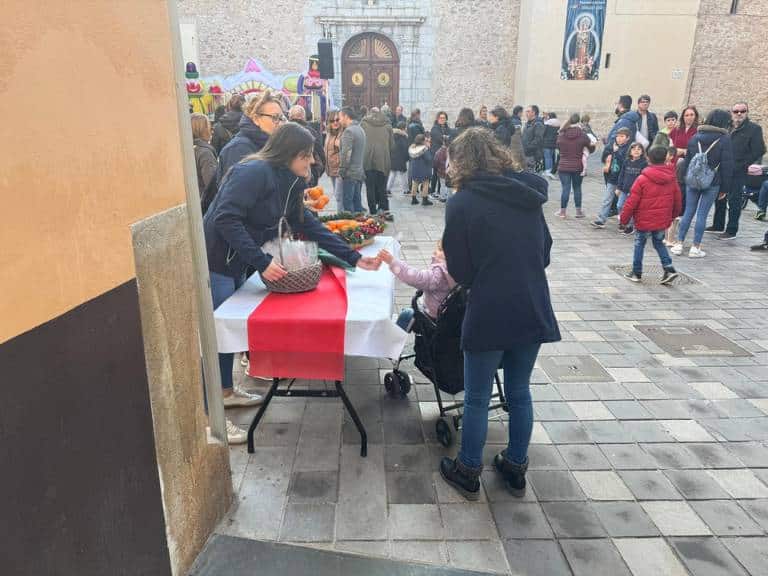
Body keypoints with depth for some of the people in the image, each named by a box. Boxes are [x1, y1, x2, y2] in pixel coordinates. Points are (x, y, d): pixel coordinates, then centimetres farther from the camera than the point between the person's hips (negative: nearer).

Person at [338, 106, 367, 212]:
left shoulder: (348, 131, -14)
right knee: (357, 202, 14)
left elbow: (346, 154, -19)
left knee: (348, 204, -3)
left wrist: (341, 171, -11)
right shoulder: (360, 129, 14)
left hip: (350, 173, -9)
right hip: (360, 172, 9)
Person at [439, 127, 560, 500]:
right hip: (533, 310, 6)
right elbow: (545, 251, 14)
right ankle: (516, 469, 34)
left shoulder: (462, 202, -9)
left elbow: (460, 272, -6)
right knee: (519, 392, 19)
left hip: (490, 315, -5)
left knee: (477, 398, 11)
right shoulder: (529, 194, 7)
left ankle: (468, 473, 26)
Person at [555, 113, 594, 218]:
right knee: (577, 188, 11)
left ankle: (563, 211, 6)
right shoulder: (582, 135, -7)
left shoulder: (561, 135, -6)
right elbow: (591, 148, 4)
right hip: (578, 167, 0)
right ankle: (578, 211, 16)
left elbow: (557, 145, 10)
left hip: (564, 167, 0)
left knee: (565, 188, 3)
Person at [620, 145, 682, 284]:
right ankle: (669, 268, 10)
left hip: (644, 221, -5)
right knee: (658, 242, 21)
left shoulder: (642, 179, -15)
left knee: (639, 244, 10)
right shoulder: (672, 179, 2)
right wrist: (672, 216, 26)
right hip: (663, 221, 5)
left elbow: (632, 201, -13)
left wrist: (624, 218, -4)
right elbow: (678, 200, 10)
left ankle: (636, 273, 16)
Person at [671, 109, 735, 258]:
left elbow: (687, 160, 10)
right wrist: (725, 188, -1)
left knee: (688, 212, 9)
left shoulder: (695, 137, 6)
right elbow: (727, 166, -7)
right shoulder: (725, 139, -7)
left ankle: (679, 244, 9)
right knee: (702, 214, 0)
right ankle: (695, 248, 5)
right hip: (712, 183, -4)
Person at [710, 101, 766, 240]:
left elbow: (759, 151, -9)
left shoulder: (754, 129, -4)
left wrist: (739, 166, -12)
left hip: (738, 172, -5)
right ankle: (718, 225, 26)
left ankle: (731, 230, 5)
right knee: (720, 198, 13)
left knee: (734, 201, -2)